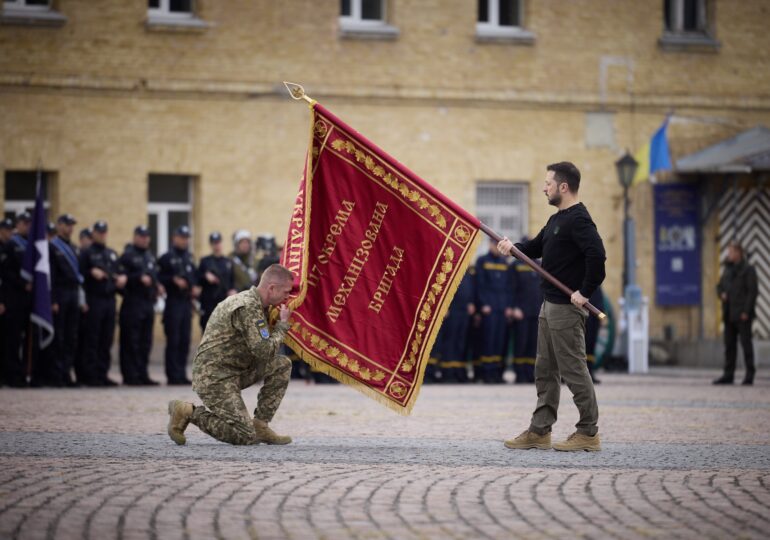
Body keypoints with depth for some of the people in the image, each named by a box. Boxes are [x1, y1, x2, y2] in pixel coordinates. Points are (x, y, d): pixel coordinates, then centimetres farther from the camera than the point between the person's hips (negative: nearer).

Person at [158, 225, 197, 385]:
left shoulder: (189, 258, 17)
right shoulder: (167, 258, -3)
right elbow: (159, 277, -9)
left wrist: (194, 286, 6)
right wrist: (173, 280, -20)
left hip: (187, 302, 6)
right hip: (174, 303, -6)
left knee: (185, 341, 6)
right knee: (173, 340, -6)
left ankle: (181, 374, 11)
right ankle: (173, 375, -4)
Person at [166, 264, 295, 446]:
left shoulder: (254, 303, 12)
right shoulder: (248, 307, -20)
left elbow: (263, 347, 16)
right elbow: (264, 351, -23)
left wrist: (278, 322, 3)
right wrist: (283, 324, -9)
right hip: (214, 378, -10)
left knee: (282, 364, 3)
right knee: (246, 436, -13)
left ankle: (260, 425, 6)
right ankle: (189, 412, -3)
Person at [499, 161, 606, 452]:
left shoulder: (578, 220, -17)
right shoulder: (557, 219, 16)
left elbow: (597, 255, -28)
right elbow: (537, 247, 23)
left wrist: (585, 292, -24)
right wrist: (514, 247, 4)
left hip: (567, 308, -11)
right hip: (550, 305, 11)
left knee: (573, 369, -6)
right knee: (545, 370, 12)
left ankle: (589, 433, -1)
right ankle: (540, 431, 18)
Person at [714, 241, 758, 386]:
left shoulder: (748, 270, -5)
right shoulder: (728, 269, 16)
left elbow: (753, 291, -10)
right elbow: (719, 286, 25)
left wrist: (746, 311, -16)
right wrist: (722, 293, 1)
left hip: (742, 314, -7)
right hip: (729, 314, 7)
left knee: (746, 344, -5)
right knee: (729, 345, 7)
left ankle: (749, 375, -2)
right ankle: (728, 375, 9)